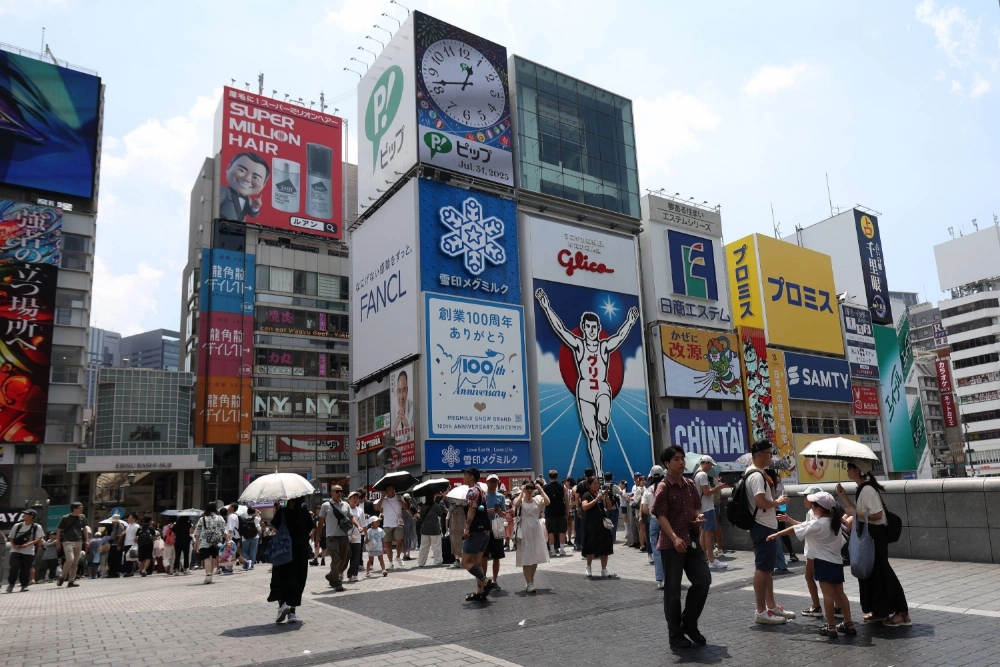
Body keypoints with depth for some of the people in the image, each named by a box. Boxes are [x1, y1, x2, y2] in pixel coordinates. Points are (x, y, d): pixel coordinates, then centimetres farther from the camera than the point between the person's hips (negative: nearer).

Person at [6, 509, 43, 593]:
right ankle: (11, 584, 6)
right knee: (14, 568, -10)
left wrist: (28, 544, -20)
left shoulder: (37, 527, 0)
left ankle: (24, 585, 13)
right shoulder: (17, 526, 8)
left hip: (29, 552, -2)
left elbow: (39, 539, -6)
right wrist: (14, 545, -8)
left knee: (25, 570, 1)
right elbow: (11, 538, 11)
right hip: (15, 551, 2)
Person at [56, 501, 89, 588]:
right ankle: (62, 577, 1)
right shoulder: (65, 518, -4)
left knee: (75, 562, 5)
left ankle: (71, 581, 12)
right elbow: (59, 530, 2)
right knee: (70, 559, -19)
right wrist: (58, 542, -1)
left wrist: (87, 540, 11)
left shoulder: (82, 517, 8)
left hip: (78, 542, 5)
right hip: (68, 542, -5)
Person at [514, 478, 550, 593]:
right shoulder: (520, 500, -3)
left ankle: (530, 581, 27)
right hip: (524, 531, -4)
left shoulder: (537, 500, 5)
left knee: (536, 557, 11)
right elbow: (516, 504, -27)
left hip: (536, 531, 4)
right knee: (526, 558, -5)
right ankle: (529, 584, -3)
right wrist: (522, 492, -19)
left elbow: (547, 502, -15)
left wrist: (541, 489, -11)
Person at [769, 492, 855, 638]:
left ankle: (831, 627, -1)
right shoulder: (834, 522, 7)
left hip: (824, 563, -7)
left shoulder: (817, 524, -14)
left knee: (828, 594, -4)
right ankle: (849, 624, 18)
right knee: (840, 593, 13)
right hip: (837, 562, 7)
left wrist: (776, 534, -1)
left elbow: (795, 529, -9)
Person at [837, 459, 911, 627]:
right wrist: (842, 495, 12)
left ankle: (902, 613, 5)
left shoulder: (868, 489, -21)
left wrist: (857, 514, -18)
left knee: (881, 572, -4)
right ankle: (879, 610, 25)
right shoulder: (861, 489, 10)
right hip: (867, 534, 10)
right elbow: (856, 510, 16)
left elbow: (877, 514, -26)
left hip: (875, 533, -10)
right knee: (870, 572, 15)